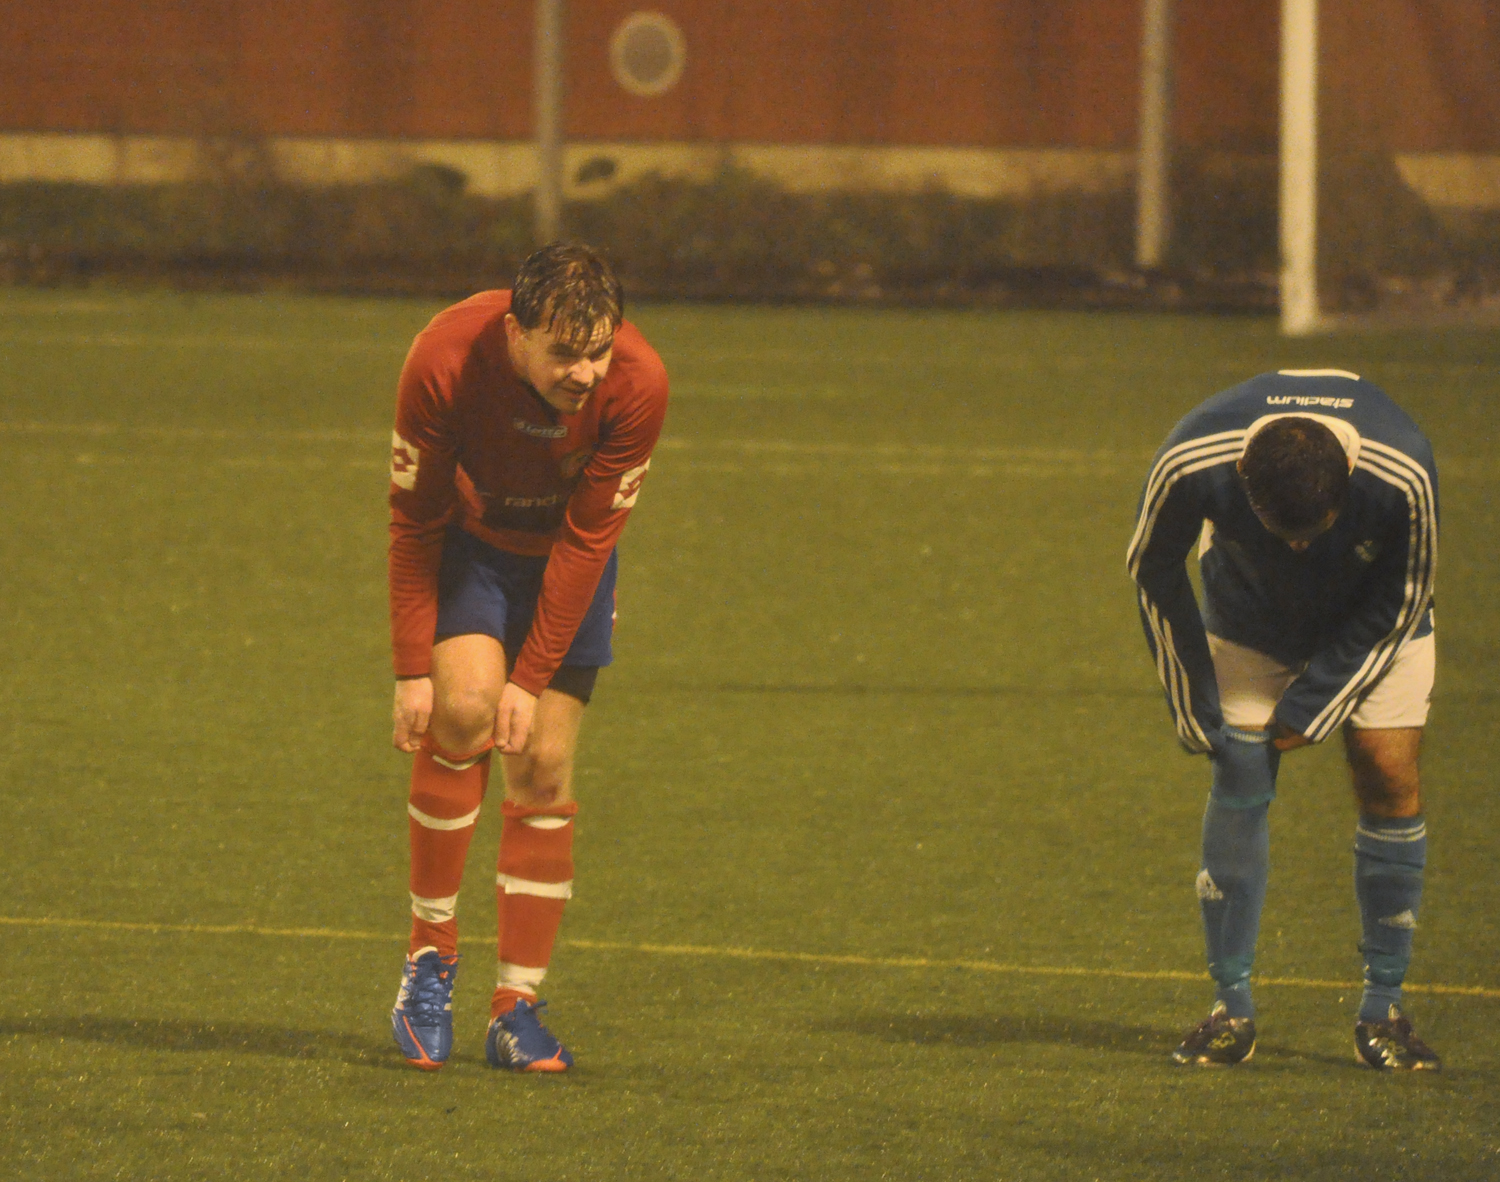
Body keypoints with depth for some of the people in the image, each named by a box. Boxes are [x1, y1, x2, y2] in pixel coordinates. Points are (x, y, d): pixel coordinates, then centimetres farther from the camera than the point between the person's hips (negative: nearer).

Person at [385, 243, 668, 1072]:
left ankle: (516, 1007, 3)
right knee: (463, 707, -25)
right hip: (469, 539, -1)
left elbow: (590, 536, -19)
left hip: (567, 559, 2)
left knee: (544, 769, -6)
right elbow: (413, 520, -19)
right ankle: (430, 957, -10)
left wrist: (533, 678, -19)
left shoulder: (636, 386, -29)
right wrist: (412, 669, -20)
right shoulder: (444, 363, -32)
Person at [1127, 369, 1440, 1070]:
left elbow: (1401, 601, -19)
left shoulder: (1403, 477, -38)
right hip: (1249, 618, 1)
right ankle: (1231, 1007, 0)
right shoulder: (1190, 464, -35)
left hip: (1374, 624, 0)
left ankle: (1383, 1008, -2)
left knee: (1389, 775, -12)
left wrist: (1311, 708, -17)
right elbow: (1153, 571, -13)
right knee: (1239, 782, -10)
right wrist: (1193, 705, -11)